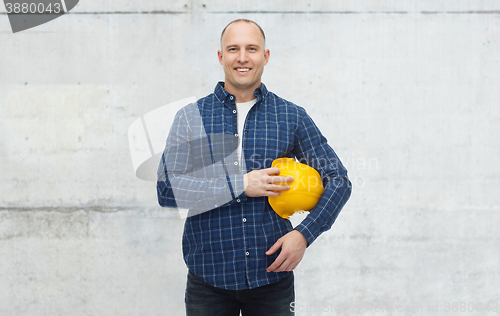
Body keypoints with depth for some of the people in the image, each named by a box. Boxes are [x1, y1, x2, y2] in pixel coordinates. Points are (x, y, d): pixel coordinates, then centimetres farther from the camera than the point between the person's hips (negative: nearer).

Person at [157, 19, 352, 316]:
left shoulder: (292, 116, 5)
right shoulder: (191, 117, 3)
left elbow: (338, 180, 7)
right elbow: (167, 188, -8)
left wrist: (305, 234, -8)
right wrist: (241, 185, -15)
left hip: (273, 275, 1)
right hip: (209, 278, 0)